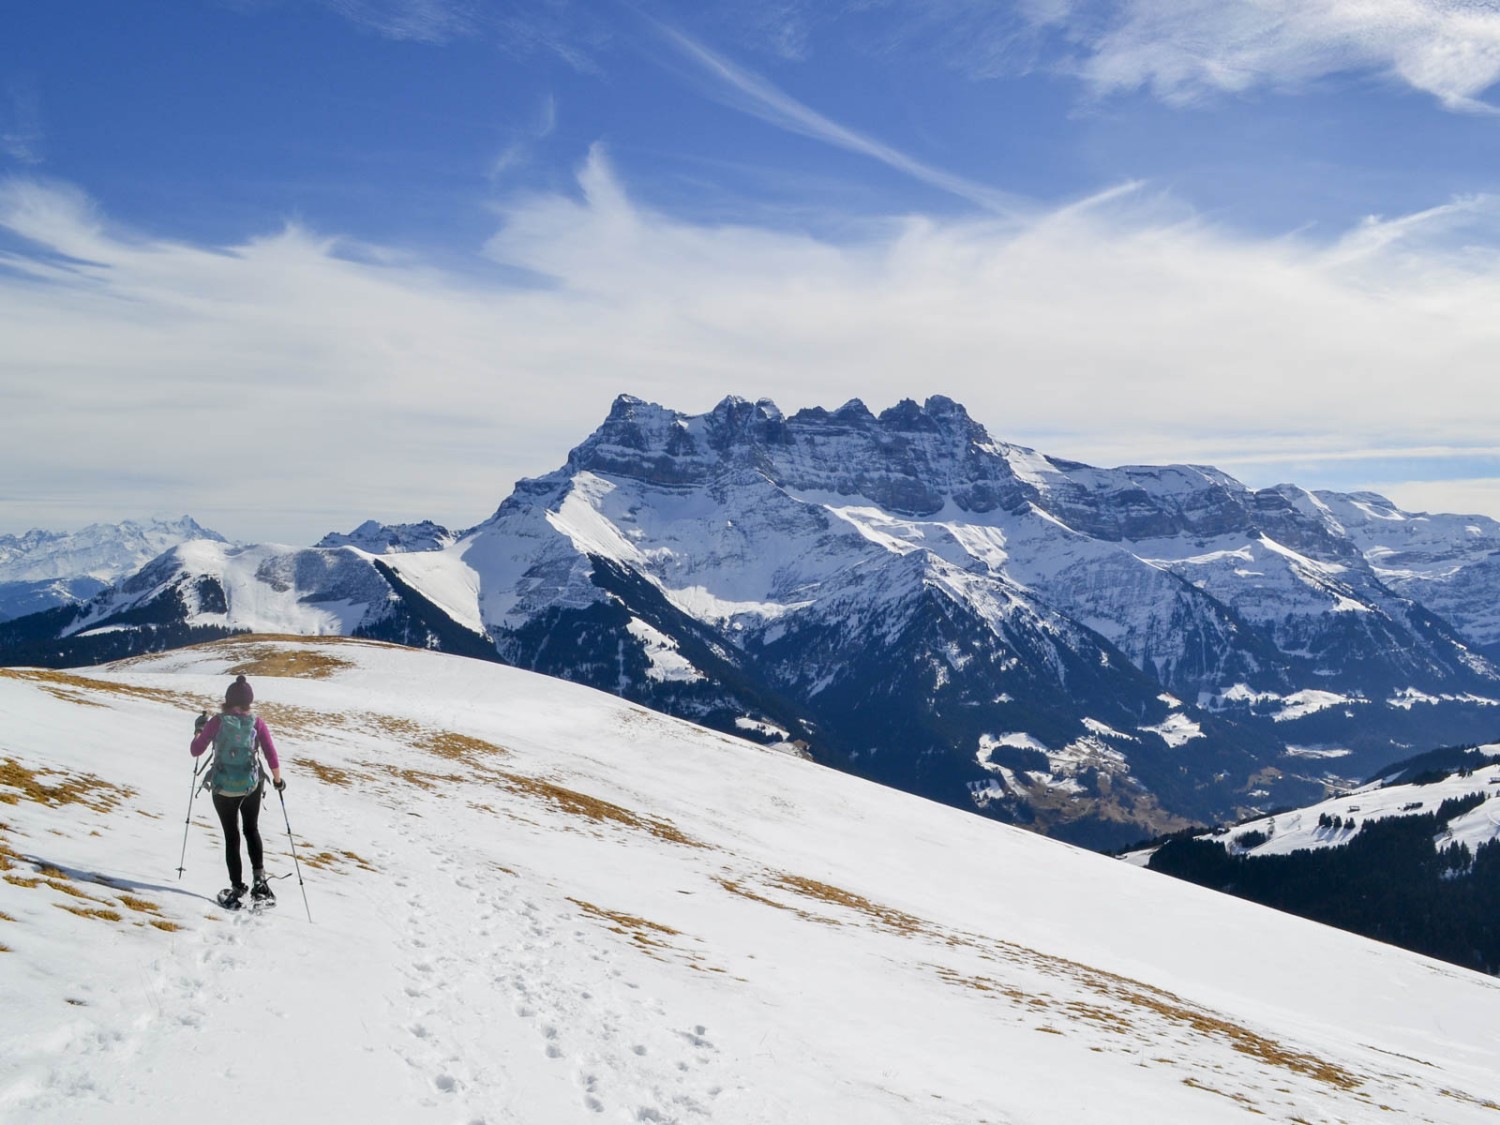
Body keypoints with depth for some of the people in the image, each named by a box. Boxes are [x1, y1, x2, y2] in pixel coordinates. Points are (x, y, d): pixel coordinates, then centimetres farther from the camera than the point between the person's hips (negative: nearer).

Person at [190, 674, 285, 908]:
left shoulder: (217, 722, -9)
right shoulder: (257, 723, -8)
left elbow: (196, 750, -1)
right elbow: (271, 756, -9)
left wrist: (199, 729, 16)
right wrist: (278, 779, 6)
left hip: (223, 788, -1)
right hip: (251, 786, 1)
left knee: (231, 836, 13)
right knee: (252, 830, 21)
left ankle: (237, 888, 14)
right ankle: (259, 879, 5)